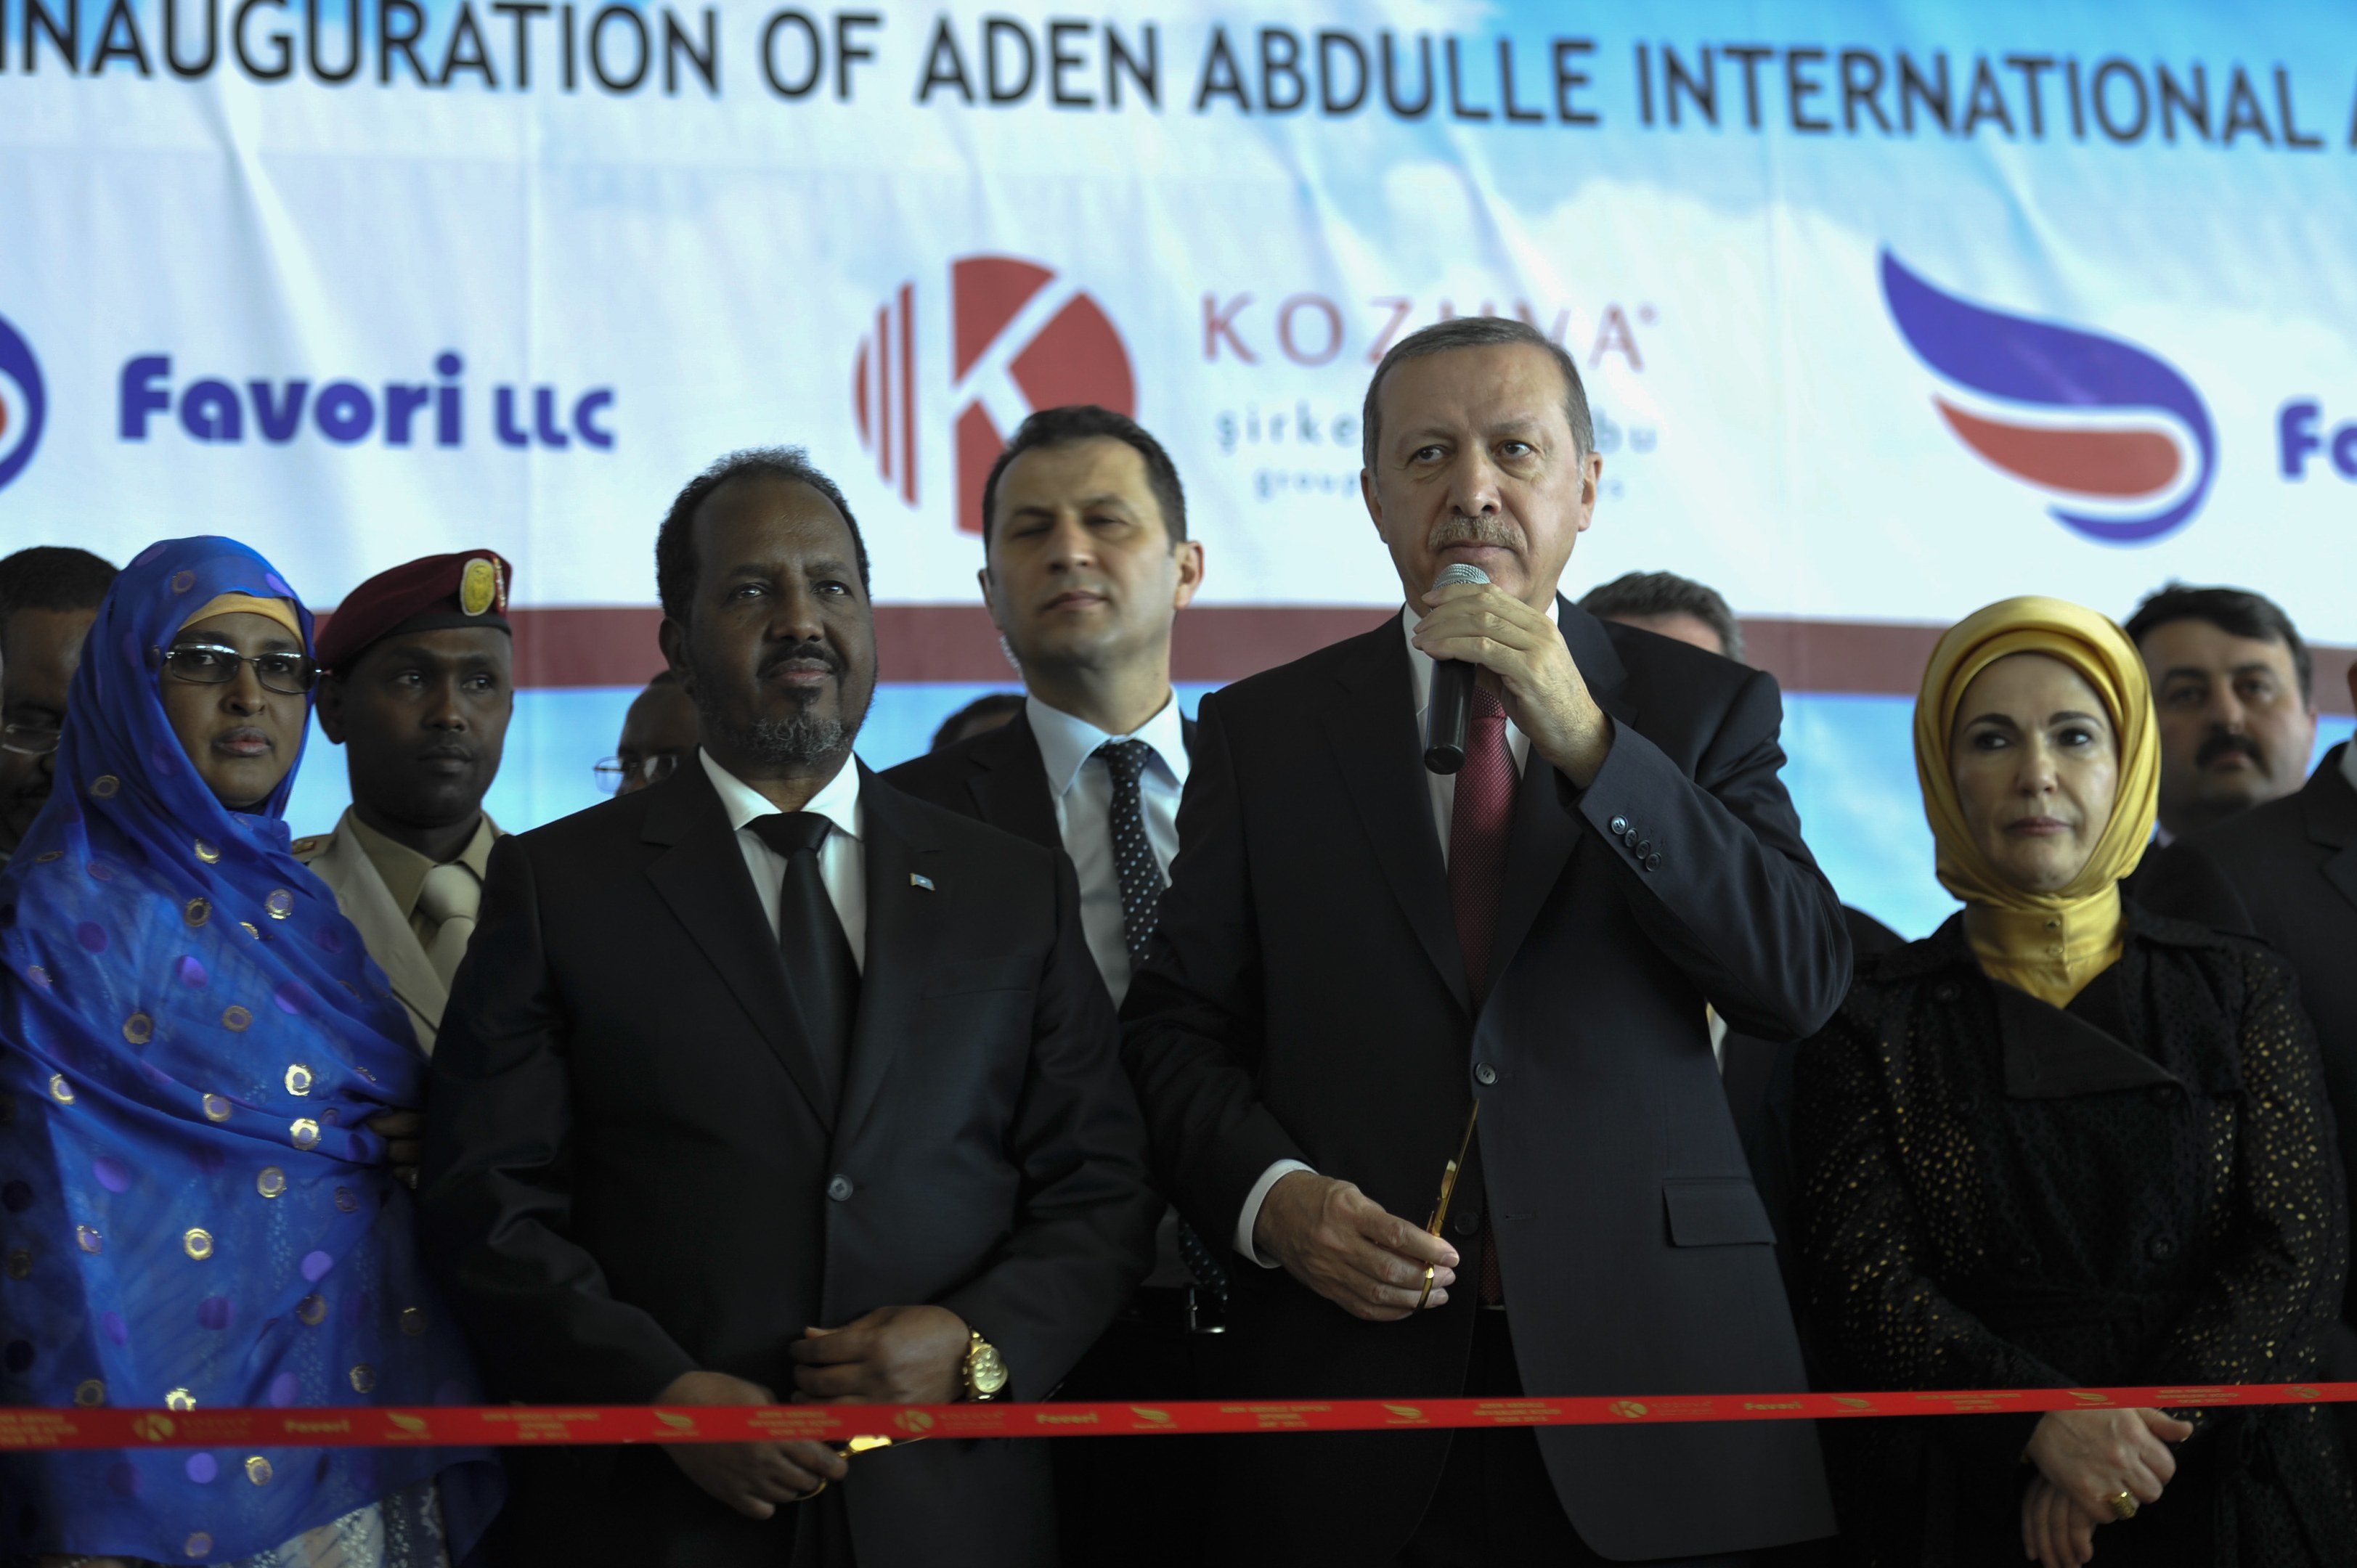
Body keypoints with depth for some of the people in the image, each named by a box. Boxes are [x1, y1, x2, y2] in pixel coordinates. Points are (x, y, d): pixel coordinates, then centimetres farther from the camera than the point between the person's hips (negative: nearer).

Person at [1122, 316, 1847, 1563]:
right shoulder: (1261, 732, 9)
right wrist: (1270, 1196, -13)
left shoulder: (1703, 708, 6)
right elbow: (1177, 1026, 7)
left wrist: (1587, 741, -14)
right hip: (1352, 1375, 1)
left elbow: (1803, 981, -7)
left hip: (1640, 1376, 0)